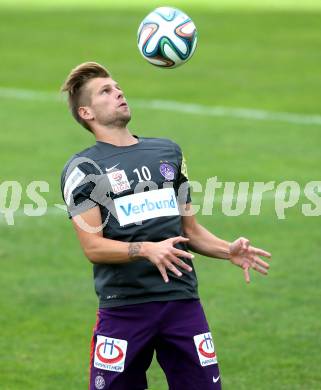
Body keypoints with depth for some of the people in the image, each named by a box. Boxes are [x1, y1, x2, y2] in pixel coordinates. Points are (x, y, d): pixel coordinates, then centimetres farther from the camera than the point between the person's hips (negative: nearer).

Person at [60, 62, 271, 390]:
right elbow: (92, 246, -8)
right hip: (123, 306, -4)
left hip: (183, 300, 4)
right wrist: (147, 250, -23)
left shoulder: (168, 152, 17)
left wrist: (228, 251, 2)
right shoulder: (83, 168, 2)